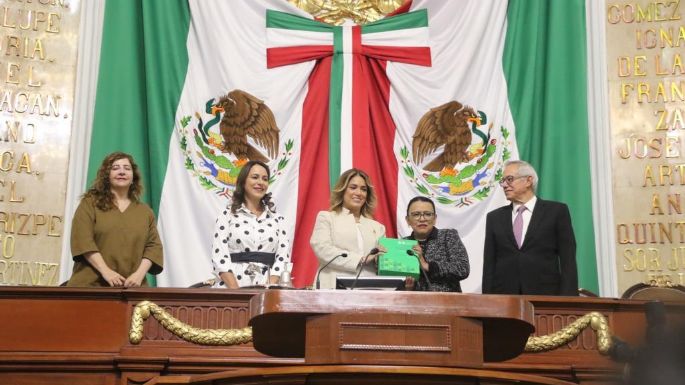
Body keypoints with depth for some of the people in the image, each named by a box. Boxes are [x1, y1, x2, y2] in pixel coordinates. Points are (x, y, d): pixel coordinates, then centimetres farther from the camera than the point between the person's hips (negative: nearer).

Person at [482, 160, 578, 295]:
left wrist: (567, 300, -9)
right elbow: (489, 263, 10)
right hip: (503, 296, 2)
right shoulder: (494, 217, 13)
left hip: (545, 295, -2)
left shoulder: (556, 211, 5)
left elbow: (568, 259, 0)